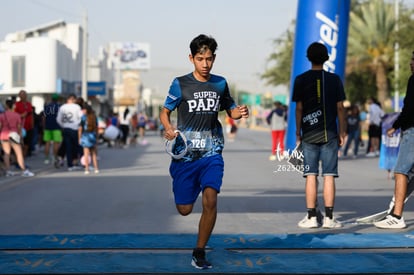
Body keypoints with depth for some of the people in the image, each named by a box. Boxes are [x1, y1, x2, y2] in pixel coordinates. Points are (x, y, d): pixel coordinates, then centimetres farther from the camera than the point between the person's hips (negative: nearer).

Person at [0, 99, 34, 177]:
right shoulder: (17, 115, -1)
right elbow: (19, 127, 0)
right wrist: (20, 137, 7)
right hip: (13, 135, -2)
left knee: (7, 153, 10)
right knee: (19, 153, -4)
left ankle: (8, 171, 5)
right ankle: (24, 171, -11)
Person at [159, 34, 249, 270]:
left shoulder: (220, 83, 6)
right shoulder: (181, 84, -2)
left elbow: (230, 110, 19)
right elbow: (165, 112, 5)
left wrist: (240, 113, -4)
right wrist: (168, 128, -17)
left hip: (212, 153, 1)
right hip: (185, 154, -1)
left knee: (210, 200, -20)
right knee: (185, 210, 4)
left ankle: (200, 253, -4)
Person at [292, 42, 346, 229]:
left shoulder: (301, 80, 0)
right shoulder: (334, 79, 1)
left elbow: (299, 108, -1)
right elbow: (340, 107, 1)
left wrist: (298, 131, 8)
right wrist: (342, 132, 8)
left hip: (309, 134, 0)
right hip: (329, 134, 0)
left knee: (311, 176, 2)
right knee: (329, 175, 1)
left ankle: (311, 217, 3)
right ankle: (329, 217, 0)